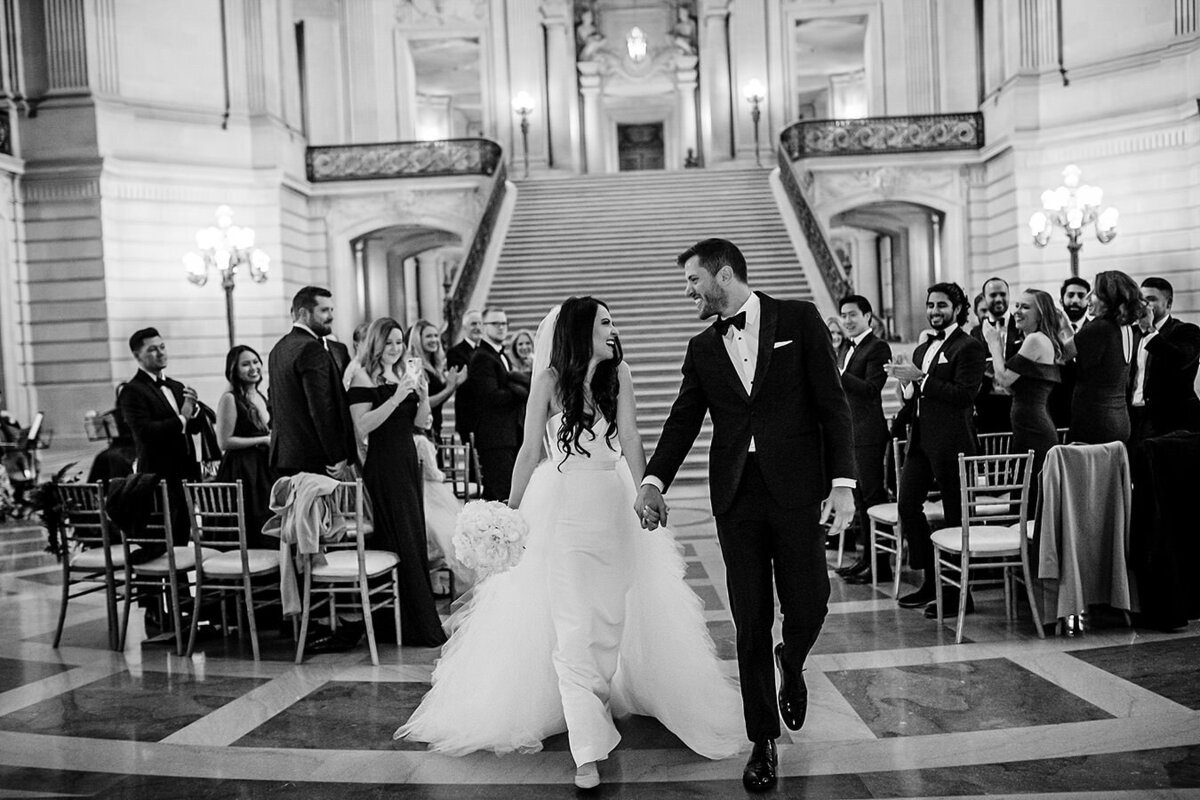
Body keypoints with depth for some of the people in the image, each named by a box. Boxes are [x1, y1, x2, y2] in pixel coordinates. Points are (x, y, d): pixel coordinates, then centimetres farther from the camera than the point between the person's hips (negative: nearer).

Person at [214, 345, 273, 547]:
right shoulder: (230, 399, -9)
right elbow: (225, 442, -14)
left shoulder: (261, 397, 13)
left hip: (264, 468, 7)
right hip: (241, 471, -7)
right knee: (250, 533, -6)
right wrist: (264, 440, -12)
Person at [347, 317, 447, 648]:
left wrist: (421, 395, -4)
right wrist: (396, 397, -19)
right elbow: (362, 427, -16)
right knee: (400, 543, -5)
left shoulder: (404, 375, 15)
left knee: (415, 540, 9)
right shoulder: (364, 378, -6)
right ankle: (416, 625, 1)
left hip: (408, 463, 7)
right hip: (383, 468, -7)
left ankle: (419, 621, 19)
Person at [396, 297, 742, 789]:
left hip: (614, 506, 3)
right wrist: (511, 510, -1)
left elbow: (630, 439, -9)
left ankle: (601, 697, 39)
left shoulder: (618, 375, 0)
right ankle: (589, 748, 2)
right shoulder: (551, 379, -7)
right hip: (563, 507, -3)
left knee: (613, 615, 12)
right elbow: (530, 451, -3)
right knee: (573, 625, -4)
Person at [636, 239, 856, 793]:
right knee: (750, 624, 4)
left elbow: (833, 404, -2)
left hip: (795, 489, -2)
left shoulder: (799, 319, 2)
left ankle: (791, 666, 38)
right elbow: (682, 421, 6)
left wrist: (843, 482, -10)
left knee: (808, 605, 1)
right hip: (735, 495, 2)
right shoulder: (702, 348, 12)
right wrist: (653, 481, -10)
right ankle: (763, 742, 20)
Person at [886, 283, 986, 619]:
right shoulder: (921, 349, 19)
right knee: (907, 504, 5)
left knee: (955, 514, 0)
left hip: (951, 440, -8)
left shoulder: (969, 347, -6)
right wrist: (905, 381, 0)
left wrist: (920, 378, -18)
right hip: (921, 439, 8)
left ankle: (957, 591, 10)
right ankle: (930, 579, 18)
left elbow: (965, 395, -17)